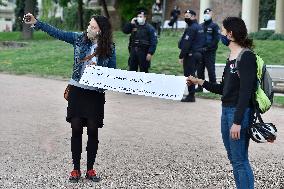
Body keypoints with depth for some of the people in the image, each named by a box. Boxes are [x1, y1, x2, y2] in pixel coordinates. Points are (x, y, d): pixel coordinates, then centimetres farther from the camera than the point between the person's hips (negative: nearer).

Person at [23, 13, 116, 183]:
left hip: (96, 94, -1)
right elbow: (57, 33, 2)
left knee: (93, 131, 3)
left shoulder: (109, 48, -5)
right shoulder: (80, 38, 0)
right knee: (76, 129, 3)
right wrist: (36, 23, -1)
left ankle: (90, 169, 17)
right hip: (77, 90, 2)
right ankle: (76, 169, 13)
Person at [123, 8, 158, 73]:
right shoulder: (134, 26, 10)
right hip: (133, 51, 5)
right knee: (132, 69, 11)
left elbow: (154, 42, -9)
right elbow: (125, 31, 7)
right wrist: (130, 23, -5)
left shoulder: (149, 28, -5)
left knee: (144, 70, 3)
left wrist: (150, 53, -17)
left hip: (143, 52, -5)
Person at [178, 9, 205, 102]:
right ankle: (191, 95, 21)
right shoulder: (200, 27, 14)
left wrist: (181, 56, -17)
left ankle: (191, 96, -3)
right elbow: (202, 42, 16)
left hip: (190, 54, -10)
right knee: (192, 74, 16)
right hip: (198, 53, 10)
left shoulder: (191, 28, -16)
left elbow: (186, 44, -20)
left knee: (189, 75, -4)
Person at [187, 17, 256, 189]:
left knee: (240, 160, -5)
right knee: (233, 159, 14)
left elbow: (245, 92, -19)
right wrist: (200, 82, 16)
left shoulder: (247, 57, -14)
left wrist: (237, 122, -22)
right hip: (226, 110, 9)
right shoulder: (231, 57, 13)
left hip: (240, 112, -9)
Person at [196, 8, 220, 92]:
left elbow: (216, 39, -8)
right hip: (200, 52, 5)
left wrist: (208, 47, -15)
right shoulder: (200, 26, 14)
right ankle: (200, 87, 16)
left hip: (210, 52, -5)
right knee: (200, 69, 7)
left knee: (211, 70, -4)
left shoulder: (214, 26, -2)